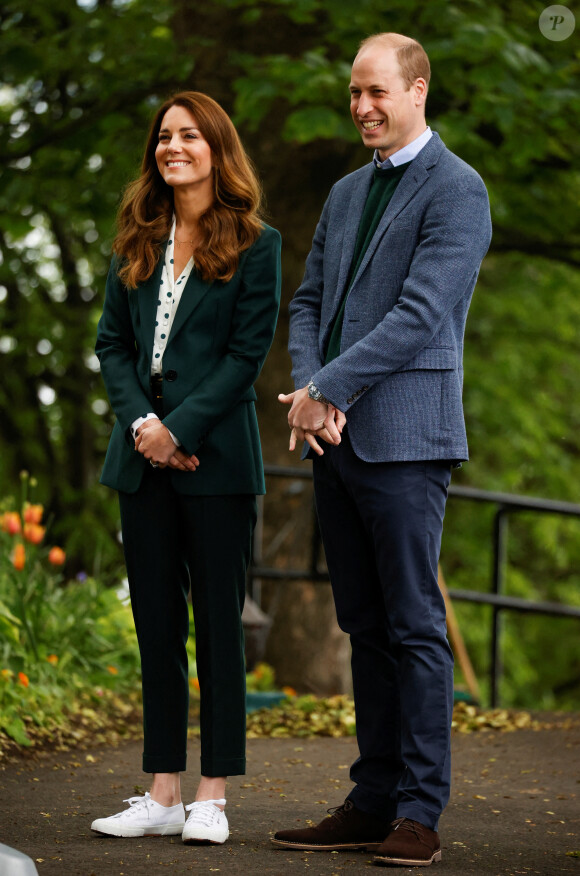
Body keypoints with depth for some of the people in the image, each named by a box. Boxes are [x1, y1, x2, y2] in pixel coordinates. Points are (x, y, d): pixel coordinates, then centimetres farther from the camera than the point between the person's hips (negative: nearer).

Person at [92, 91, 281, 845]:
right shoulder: (136, 244, 12)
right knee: (156, 623, 6)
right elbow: (112, 343, 9)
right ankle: (162, 794, 11)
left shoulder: (255, 245, -2)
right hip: (143, 458, 5)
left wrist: (181, 429, -14)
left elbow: (248, 353, -7)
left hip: (216, 457, -5)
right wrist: (140, 422, -7)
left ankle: (213, 797, 5)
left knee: (218, 621, 0)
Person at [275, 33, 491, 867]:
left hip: (404, 437, -8)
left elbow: (420, 316, -16)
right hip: (335, 440, 8)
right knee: (366, 628, 10)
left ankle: (419, 814, -2)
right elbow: (309, 302, 17)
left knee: (414, 626, -5)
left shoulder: (456, 190, -7)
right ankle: (372, 804, 14)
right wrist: (307, 393, -1)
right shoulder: (347, 194, 19)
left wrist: (328, 390, -14)